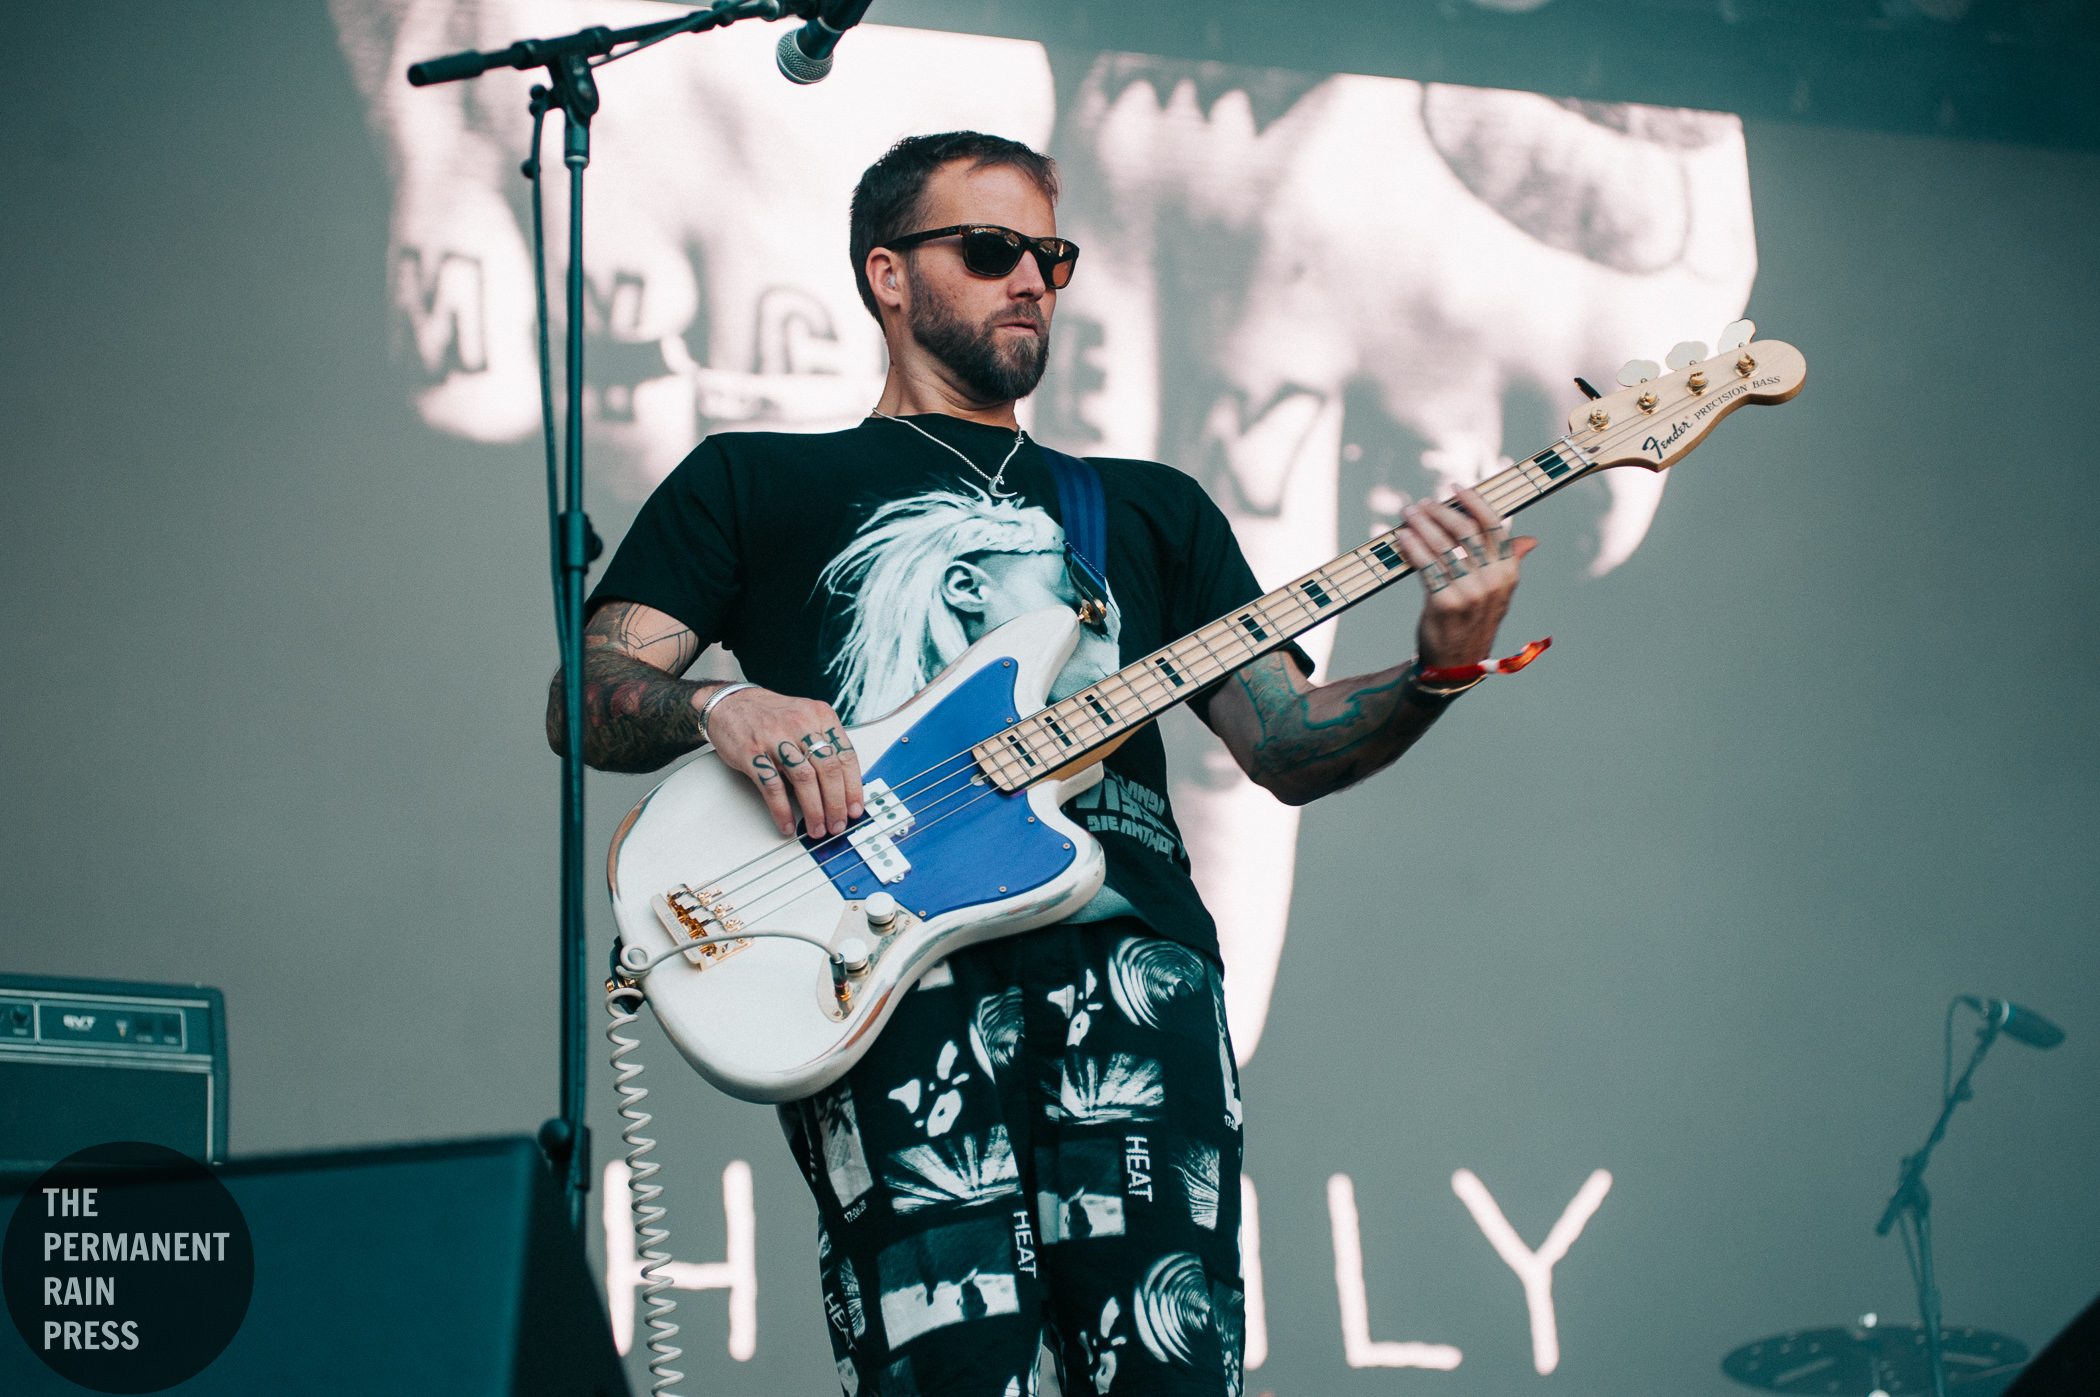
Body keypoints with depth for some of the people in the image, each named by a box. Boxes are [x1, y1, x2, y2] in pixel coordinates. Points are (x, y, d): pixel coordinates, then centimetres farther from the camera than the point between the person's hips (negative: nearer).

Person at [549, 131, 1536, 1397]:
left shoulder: (1150, 508, 31)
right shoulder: (753, 483, 24)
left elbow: (1288, 746, 22)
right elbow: (583, 698, 13)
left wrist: (1439, 671, 2)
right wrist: (720, 707, -9)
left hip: (1127, 946, 2)